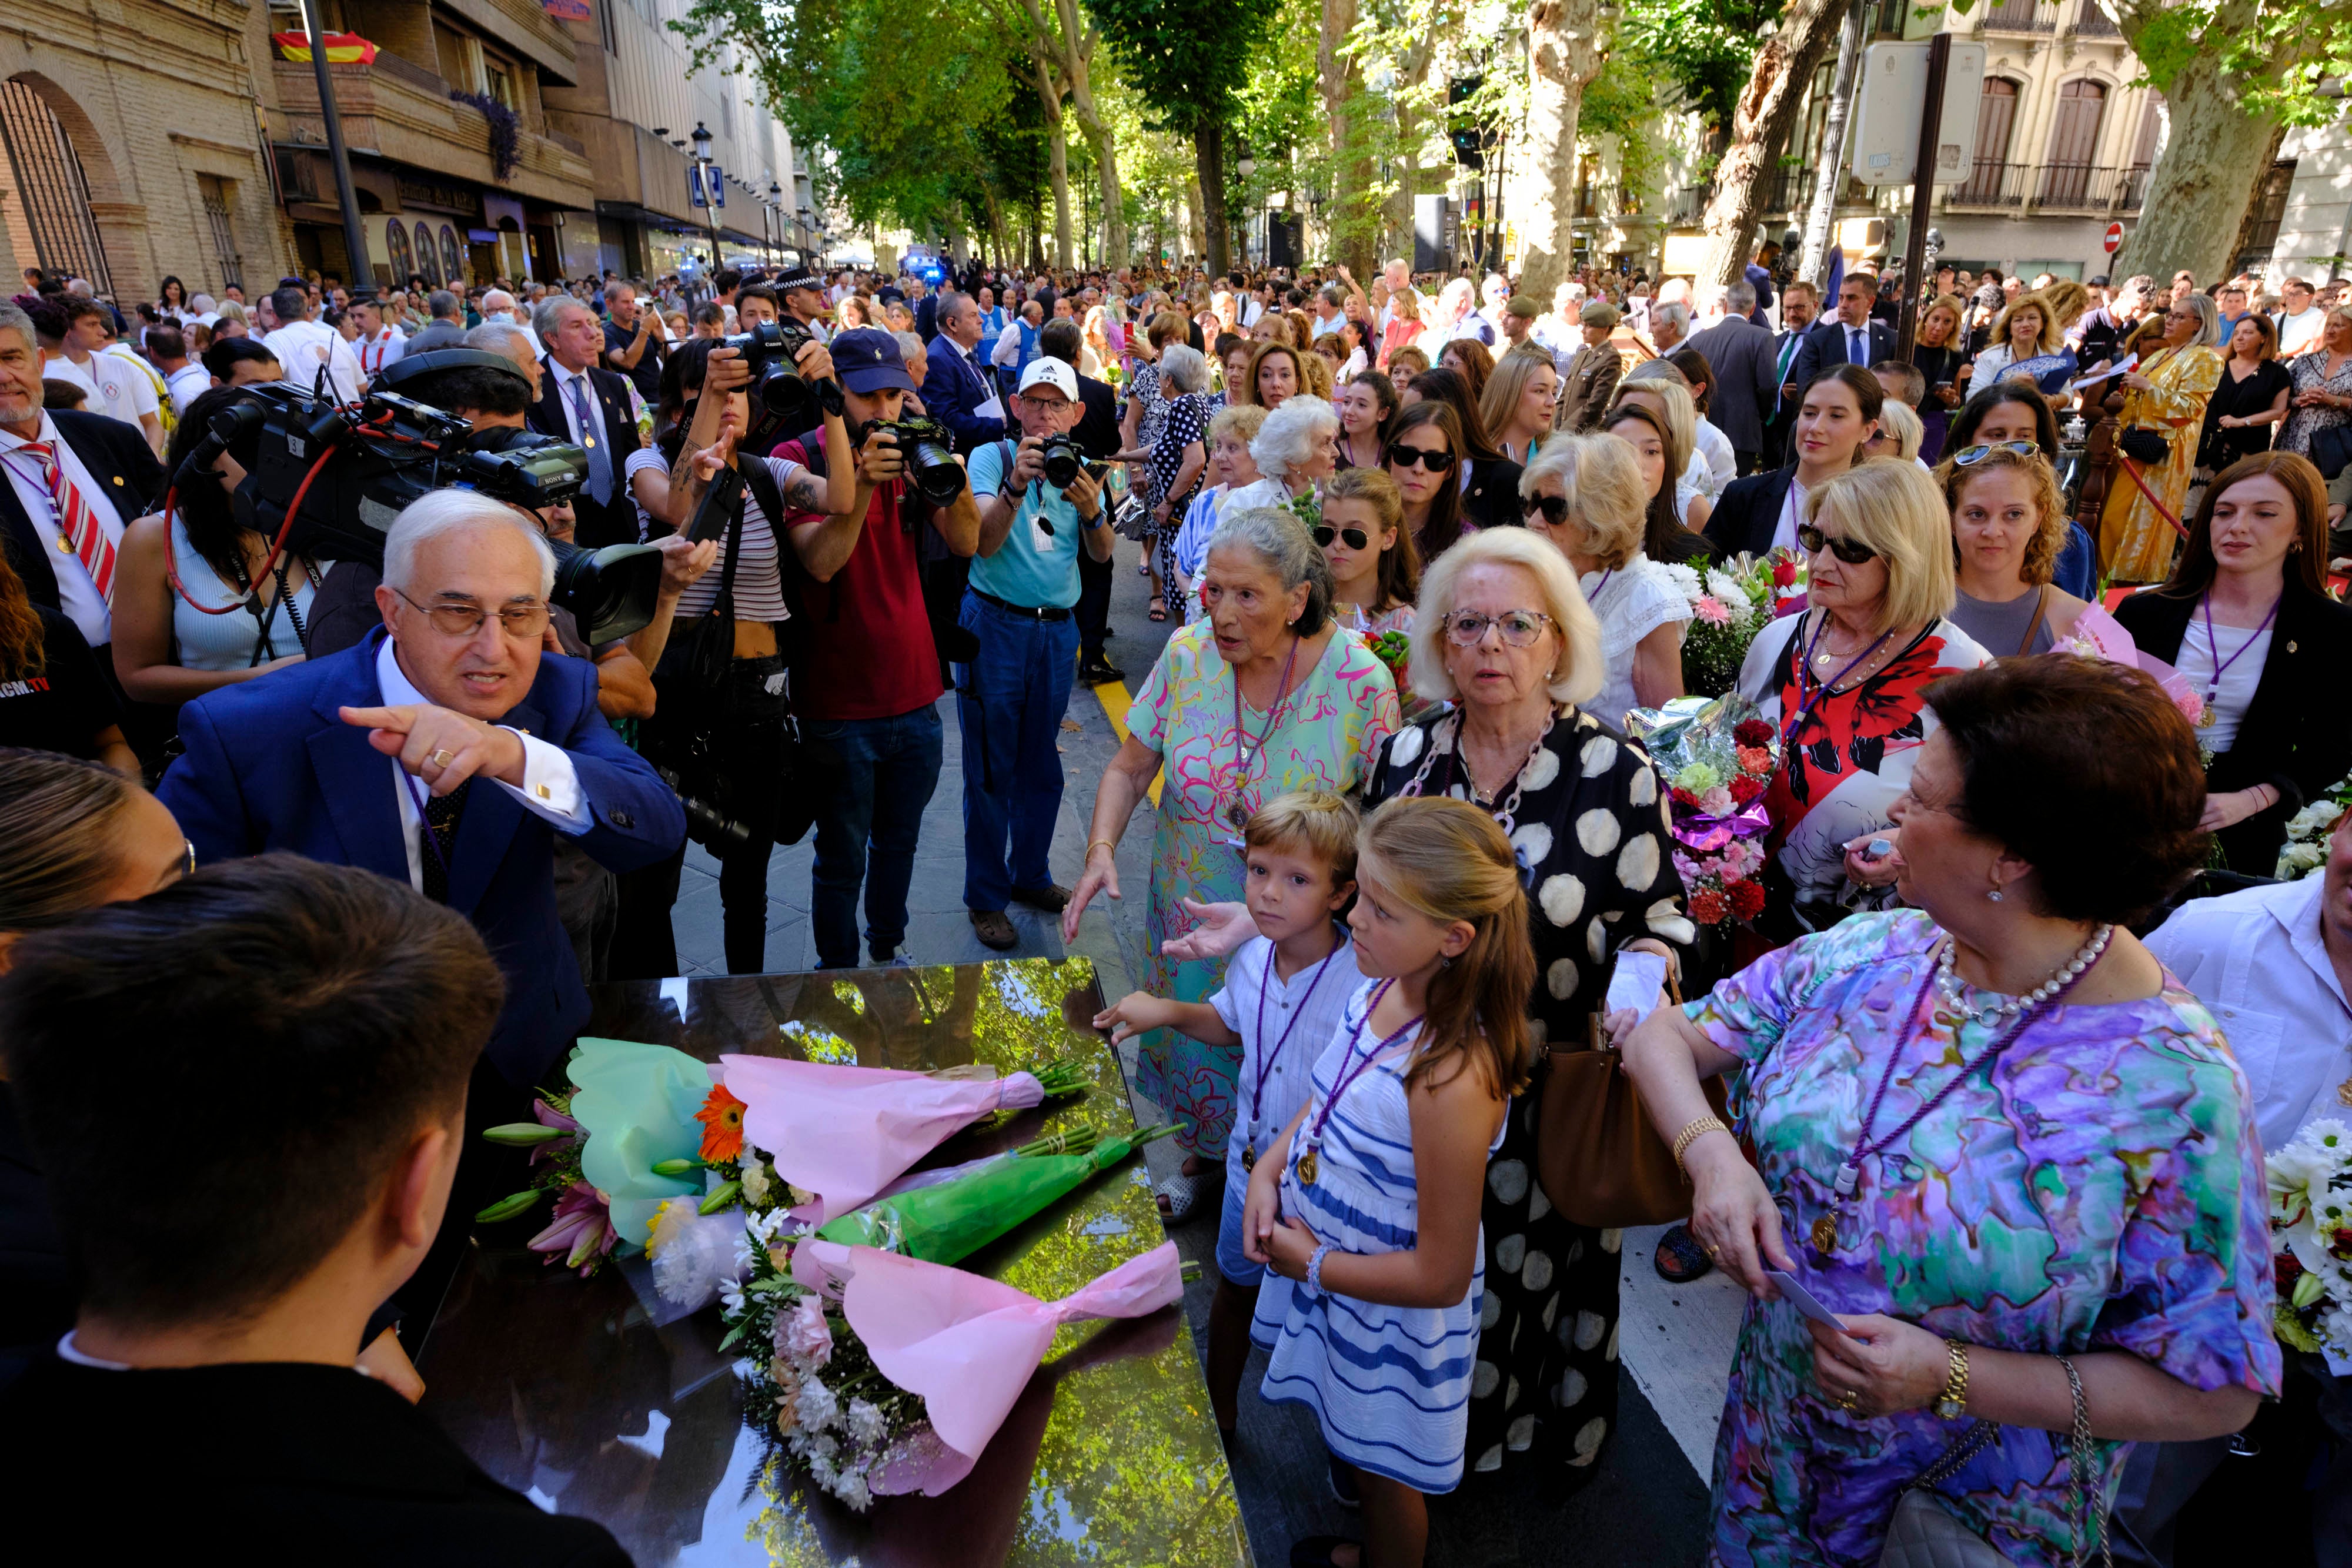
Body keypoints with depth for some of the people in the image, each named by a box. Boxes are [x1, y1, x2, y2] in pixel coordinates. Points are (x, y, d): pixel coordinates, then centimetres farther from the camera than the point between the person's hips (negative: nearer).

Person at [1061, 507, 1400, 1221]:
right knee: (1191, 1047, 22)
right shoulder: (1188, 653, -11)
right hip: (1188, 914, 3)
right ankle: (1199, 1157, 52)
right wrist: (1101, 850, -18)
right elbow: (1129, 768, -2)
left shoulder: (1360, 681, -20)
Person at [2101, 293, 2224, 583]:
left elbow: (2188, 408, -14)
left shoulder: (2204, 359, -4)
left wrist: (2147, 387, -19)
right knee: (2115, 516, 5)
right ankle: (2112, 578, 12)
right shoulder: (2159, 355, 20)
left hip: (2162, 452, -8)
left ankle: (2136, 584, 1)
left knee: (2145, 521, -5)